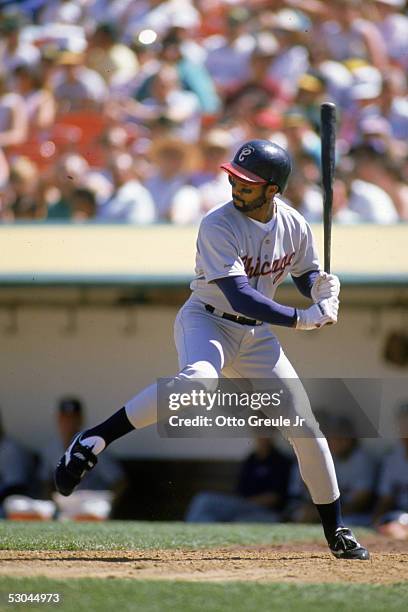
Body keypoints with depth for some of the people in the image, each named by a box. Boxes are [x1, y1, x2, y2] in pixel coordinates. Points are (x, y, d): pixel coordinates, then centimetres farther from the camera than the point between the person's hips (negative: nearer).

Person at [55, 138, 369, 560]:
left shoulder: (294, 225, -3)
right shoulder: (218, 226, -21)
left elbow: (305, 274, 15)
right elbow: (239, 295, -29)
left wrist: (321, 289, -9)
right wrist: (301, 319, -33)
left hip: (257, 334, 6)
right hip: (207, 321, -6)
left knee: (304, 424, 2)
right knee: (198, 379, -40)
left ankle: (335, 532, 18)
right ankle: (93, 441, -38)